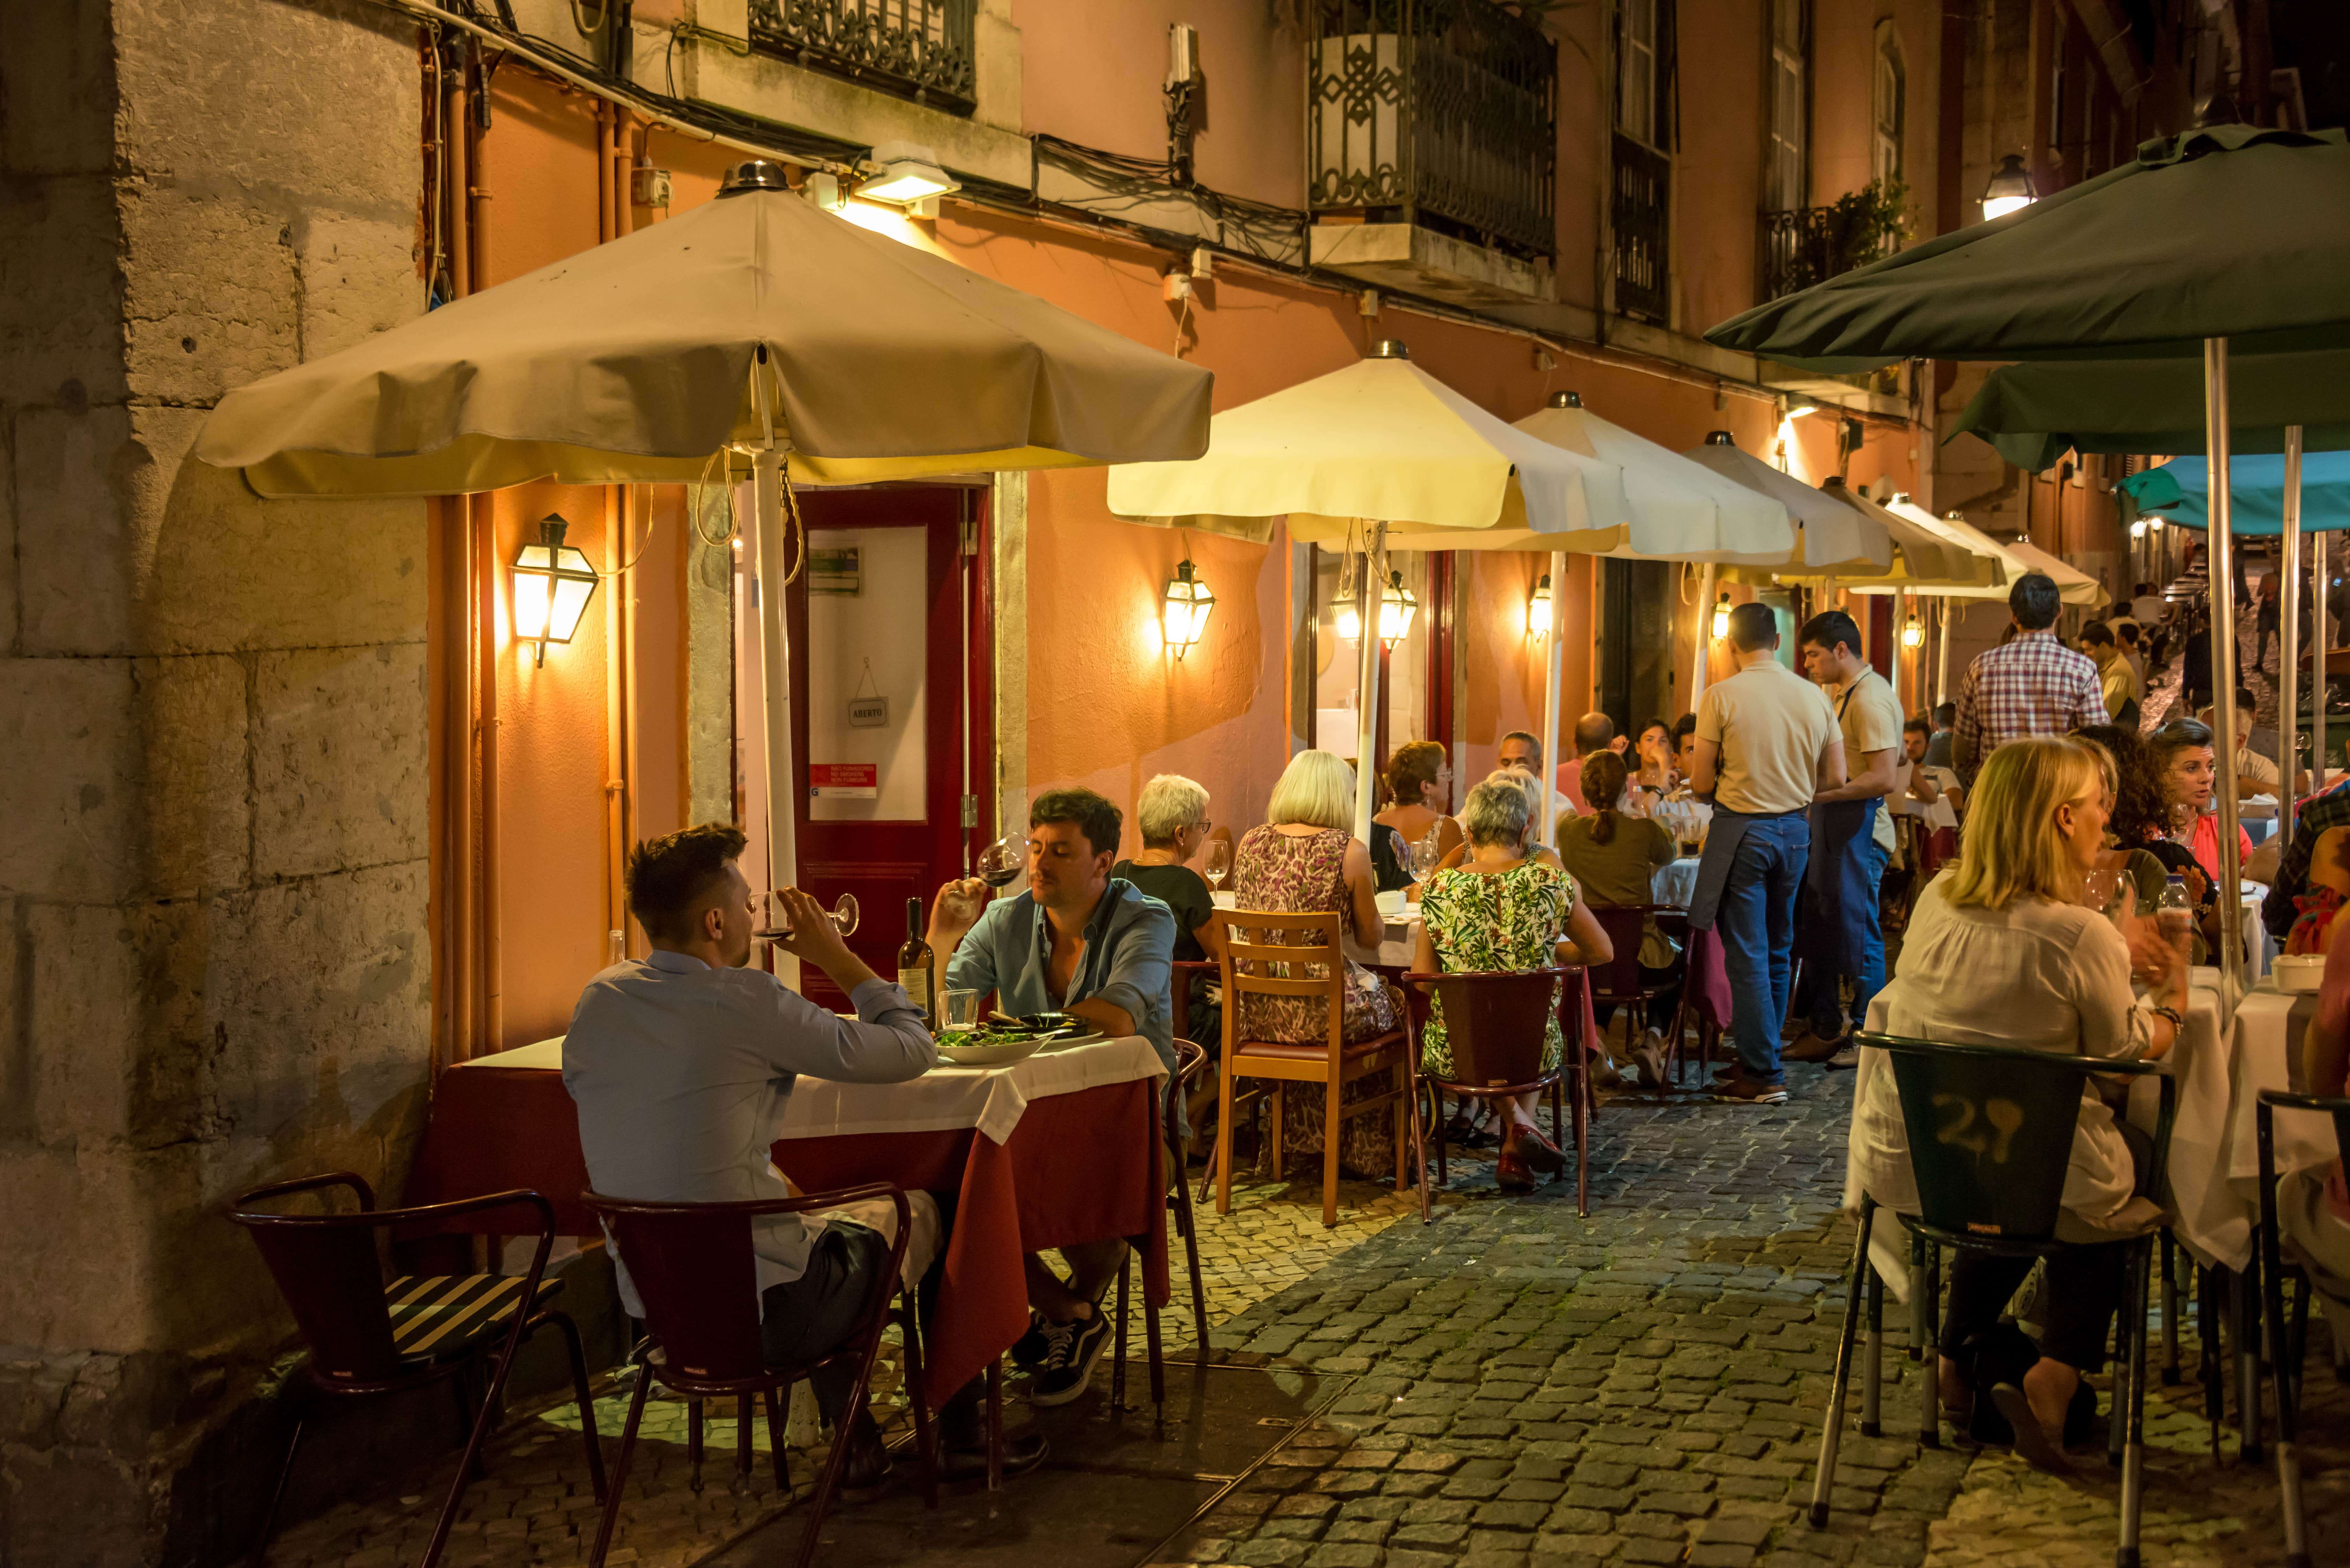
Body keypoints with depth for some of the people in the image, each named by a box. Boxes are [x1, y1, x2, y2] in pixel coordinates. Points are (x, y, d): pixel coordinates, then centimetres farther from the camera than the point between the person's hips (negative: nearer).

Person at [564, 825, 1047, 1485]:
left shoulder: (597, 1001, -1)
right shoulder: (746, 1002, -20)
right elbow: (912, 1051, -13)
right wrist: (838, 956, 0)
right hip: (759, 1319, -7)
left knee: (816, 1220, 35)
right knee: (924, 1211, 19)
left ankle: (858, 1446, 39)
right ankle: (962, 1434, 34)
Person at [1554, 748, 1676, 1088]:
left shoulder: (1568, 830, -5)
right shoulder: (1643, 831, -10)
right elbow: (1668, 856, 14)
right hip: (1640, 960, -2)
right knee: (1675, 963, 33)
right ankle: (1652, 1037, 8)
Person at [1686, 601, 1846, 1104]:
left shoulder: (1722, 696, -11)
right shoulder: (1814, 696, 2)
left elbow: (1701, 783, -10)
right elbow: (1834, 778, 6)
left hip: (1741, 830, -5)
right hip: (1794, 830, 5)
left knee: (1747, 954, -1)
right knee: (1777, 951, 16)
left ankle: (1764, 1075, -1)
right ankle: (1757, 1057, 25)